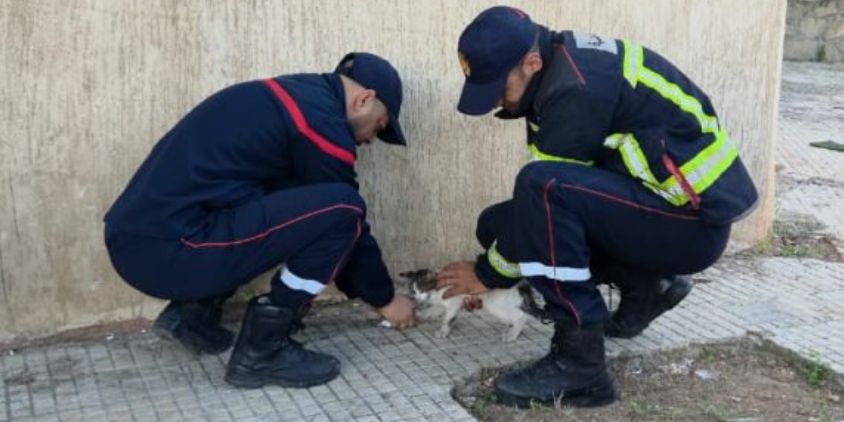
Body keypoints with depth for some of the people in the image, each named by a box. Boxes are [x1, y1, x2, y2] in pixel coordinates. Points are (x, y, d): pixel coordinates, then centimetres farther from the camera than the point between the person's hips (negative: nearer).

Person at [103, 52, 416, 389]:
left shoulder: (293, 95, 21)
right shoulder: (322, 120, -7)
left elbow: (295, 205, 29)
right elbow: (346, 218, 1)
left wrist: (365, 287, 34)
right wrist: (384, 299, 18)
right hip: (170, 250, -10)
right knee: (340, 210, -11)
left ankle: (192, 313, 19)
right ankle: (261, 351, 0)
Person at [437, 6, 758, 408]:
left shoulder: (580, 90, -24)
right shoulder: (565, 61, 4)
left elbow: (545, 187, -17)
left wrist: (487, 274, -4)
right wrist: (496, 260, 14)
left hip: (695, 219, -9)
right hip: (657, 202, 9)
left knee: (543, 187, -31)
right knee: (499, 224, 3)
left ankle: (578, 362, -22)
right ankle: (645, 286, 14)